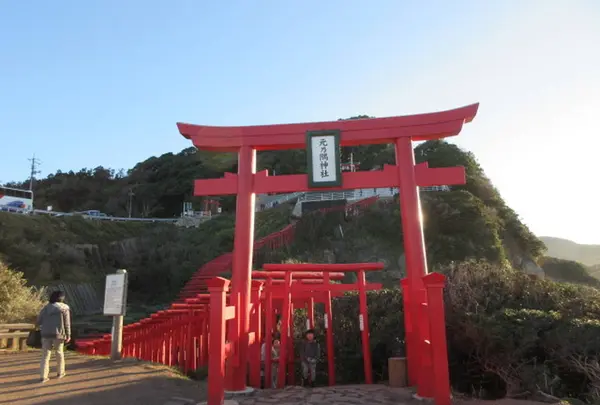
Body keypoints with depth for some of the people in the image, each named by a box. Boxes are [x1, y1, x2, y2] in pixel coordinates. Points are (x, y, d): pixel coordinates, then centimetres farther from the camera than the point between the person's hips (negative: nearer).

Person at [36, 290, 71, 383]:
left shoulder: (46, 307, 9)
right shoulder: (65, 308, -2)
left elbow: (39, 321, 5)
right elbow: (67, 323, -6)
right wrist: (68, 335, -2)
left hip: (46, 333, 3)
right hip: (58, 334, -3)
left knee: (45, 355, 7)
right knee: (59, 352, 15)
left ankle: (44, 376, 1)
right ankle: (60, 372, 26)